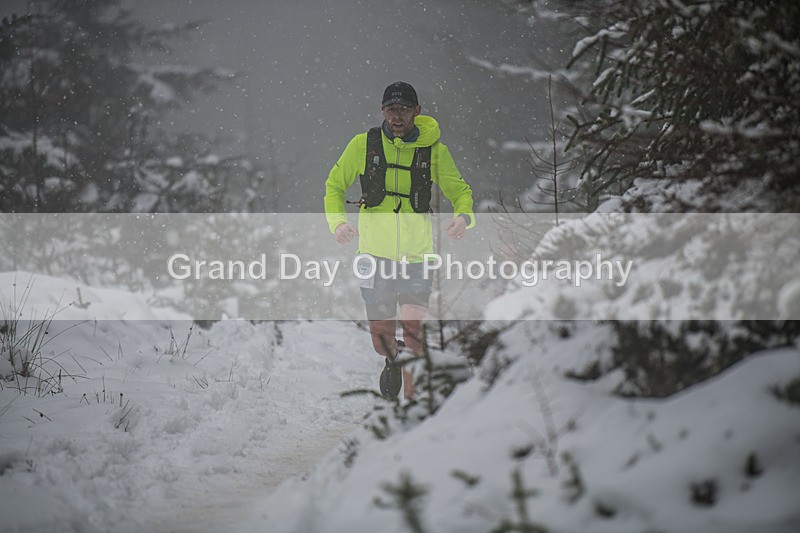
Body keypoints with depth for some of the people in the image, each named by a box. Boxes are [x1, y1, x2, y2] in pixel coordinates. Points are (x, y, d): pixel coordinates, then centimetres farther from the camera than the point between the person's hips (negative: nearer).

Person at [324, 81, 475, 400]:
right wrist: (337, 222, -6)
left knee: (412, 328, -15)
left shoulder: (434, 150, 1)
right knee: (382, 337, 6)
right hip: (375, 253, 1)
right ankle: (394, 360, 42)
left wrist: (463, 216, -10)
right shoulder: (363, 145, 1)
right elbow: (334, 186, 12)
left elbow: (460, 191, 13)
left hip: (416, 254, -1)